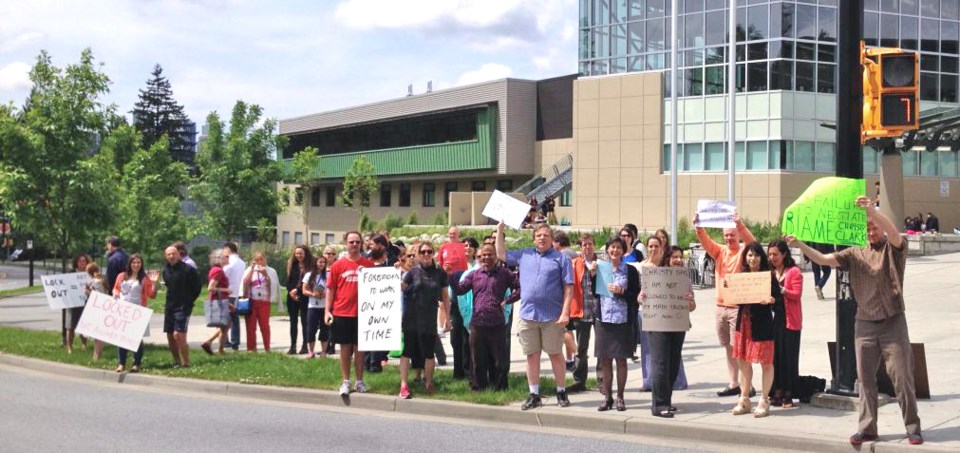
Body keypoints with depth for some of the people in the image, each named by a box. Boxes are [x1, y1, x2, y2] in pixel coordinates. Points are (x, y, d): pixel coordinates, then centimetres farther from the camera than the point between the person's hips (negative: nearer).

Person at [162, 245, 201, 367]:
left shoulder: (188, 270, -11)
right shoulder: (165, 270, 10)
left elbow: (197, 287, -5)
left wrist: (188, 301, -2)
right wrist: (169, 302, 16)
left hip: (183, 307, -7)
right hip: (169, 307, 7)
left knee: (178, 335, -16)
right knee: (170, 336, 9)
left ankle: (186, 362, -7)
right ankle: (176, 362, 22)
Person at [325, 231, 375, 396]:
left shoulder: (368, 264, 2)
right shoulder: (338, 265, 0)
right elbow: (330, 289, 2)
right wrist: (327, 310, -4)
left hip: (362, 313, 1)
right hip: (341, 314, -1)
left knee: (359, 348, 8)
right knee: (345, 347, 6)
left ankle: (360, 381, 16)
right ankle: (346, 382, 14)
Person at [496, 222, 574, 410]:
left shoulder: (561, 258, 1)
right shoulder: (524, 255, 12)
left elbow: (568, 287, -4)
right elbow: (501, 255, 21)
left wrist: (565, 313, -12)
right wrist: (500, 231, 14)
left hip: (553, 317, -3)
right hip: (528, 315, 3)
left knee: (555, 354, 4)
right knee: (532, 355, 7)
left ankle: (561, 393, 16)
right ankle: (534, 395, 15)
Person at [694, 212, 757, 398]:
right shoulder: (720, 251, 8)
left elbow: (752, 243, -25)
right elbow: (706, 241, -4)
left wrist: (740, 224, -39)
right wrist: (698, 226, -23)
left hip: (738, 307, -6)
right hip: (721, 307, 6)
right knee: (729, 347, 12)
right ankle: (733, 384, 20)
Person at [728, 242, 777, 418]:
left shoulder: (769, 276, -5)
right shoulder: (741, 275, 10)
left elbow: (779, 300, -9)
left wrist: (770, 300, -30)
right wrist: (725, 285, -3)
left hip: (762, 324, -5)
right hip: (743, 322, 5)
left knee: (765, 362, 1)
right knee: (743, 361, 10)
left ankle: (764, 400, 10)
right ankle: (744, 399, 21)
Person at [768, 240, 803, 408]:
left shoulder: (794, 272, -2)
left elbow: (797, 294, -11)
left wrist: (782, 290, -25)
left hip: (789, 320, -5)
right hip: (773, 317, 5)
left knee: (789, 356, -1)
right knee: (775, 355, 3)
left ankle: (788, 394, 4)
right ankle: (777, 392, 9)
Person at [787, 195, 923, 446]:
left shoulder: (893, 249, -2)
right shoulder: (855, 253, 8)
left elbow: (894, 233, -24)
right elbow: (824, 259, 1)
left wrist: (872, 210, -40)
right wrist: (800, 245, -15)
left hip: (893, 322, -4)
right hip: (865, 324, 4)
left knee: (902, 376, -1)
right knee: (865, 378, 6)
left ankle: (912, 428, 8)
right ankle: (867, 428, 14)